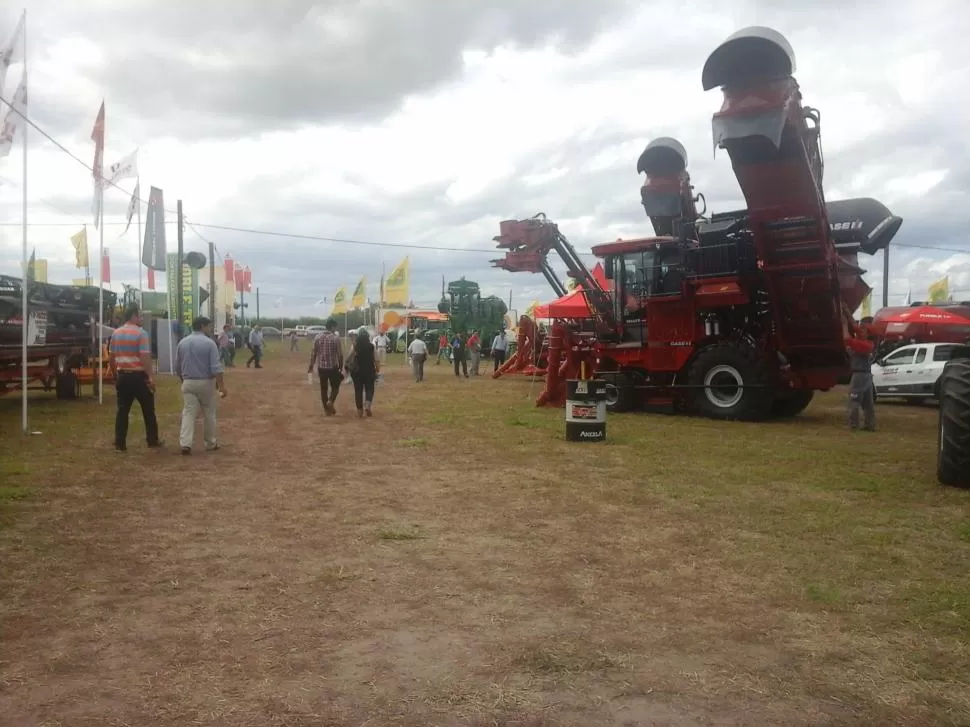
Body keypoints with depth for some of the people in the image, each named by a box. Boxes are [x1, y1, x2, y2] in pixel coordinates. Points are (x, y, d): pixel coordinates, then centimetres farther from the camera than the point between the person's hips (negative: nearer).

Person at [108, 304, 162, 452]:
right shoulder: (140, 333, -11)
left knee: (122, 410, 6)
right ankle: (153, 440, 15)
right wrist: (150, 377, -16)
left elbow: (111, 357, 13)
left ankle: (120, 443, 4)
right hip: (139, 376, -5)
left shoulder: (116, 333, 9)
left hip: (123, 375, 5)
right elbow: (145, 357, -17)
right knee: (148, 410, 8)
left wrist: (115, 375, 23)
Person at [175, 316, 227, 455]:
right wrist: (221, 386, -14)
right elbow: (216, 368, -15)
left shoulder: (182, 343, 5)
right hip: (206, 383, -3)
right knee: (208, 414, 11)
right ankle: (210, 443, 21)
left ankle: (185, 443, -14)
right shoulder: (209, 343, -10)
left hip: (188, 383, 3)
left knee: (188, 413, 0)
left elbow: (177, 367, 12)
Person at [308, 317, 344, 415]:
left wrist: (311, 366, 13)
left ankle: (327, 409, 17)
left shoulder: (317, 337, 2)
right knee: (335, 386, 14)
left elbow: (313, 353, 3)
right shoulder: (336, 338, -9)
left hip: (321, 367, 3)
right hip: (333, 367, -3)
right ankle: (330, 401, -10)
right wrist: (341, 367, 3)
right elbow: (340, 355, -9)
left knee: (323, 388, 12)